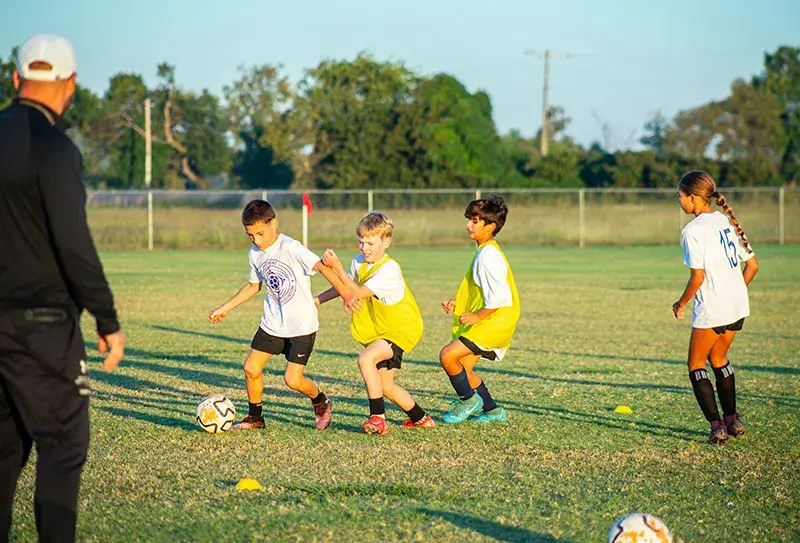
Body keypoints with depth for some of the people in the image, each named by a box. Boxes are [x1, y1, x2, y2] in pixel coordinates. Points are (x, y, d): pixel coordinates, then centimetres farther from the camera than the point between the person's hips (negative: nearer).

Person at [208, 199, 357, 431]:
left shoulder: (290, 247, -20)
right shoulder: (255, 254, 3)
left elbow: (322, 267, -27)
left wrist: (345, 294, -38)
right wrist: (225, 308, 22)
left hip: (302, 325, -7)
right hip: (272, 323, 7)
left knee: (293, 380, -9)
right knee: (251, 368, 2)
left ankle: (321, 403, 21)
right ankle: (255, 417, 22)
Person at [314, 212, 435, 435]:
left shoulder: (389, 269, -25)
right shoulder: (359, 262, -2)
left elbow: (358, 293, -31)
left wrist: (337, 267, -33)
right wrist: (317, 300, 2)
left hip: (402, 329, -9)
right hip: (380, 331, 9)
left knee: (366, 358, -30)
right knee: (385, 386, 12)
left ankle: (378, 418, -24)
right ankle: (420, 418, 33)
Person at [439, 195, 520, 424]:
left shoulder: (488, 255, -19)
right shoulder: (485, 251, 13)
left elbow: (499, 296, -26)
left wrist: (477, 316, -18)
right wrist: (457, 303, 13)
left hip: (494, 322, -11)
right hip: (487, 322, 11)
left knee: (448, 355, -17)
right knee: (463, 367, 14)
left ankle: (468, 400, 3)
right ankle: (493, 411, 24)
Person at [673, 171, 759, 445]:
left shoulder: (693, 230, -14)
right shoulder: (727, 221, 9)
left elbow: (698, 277, -18)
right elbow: (752, 265, 11)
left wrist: (681, 304, -3)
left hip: (712, 307, -8)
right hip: (738, 305, 8)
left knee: (696, 364, 7)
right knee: (718, 358, 26)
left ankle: (717, 427, -4)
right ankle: (733, 420, 28)